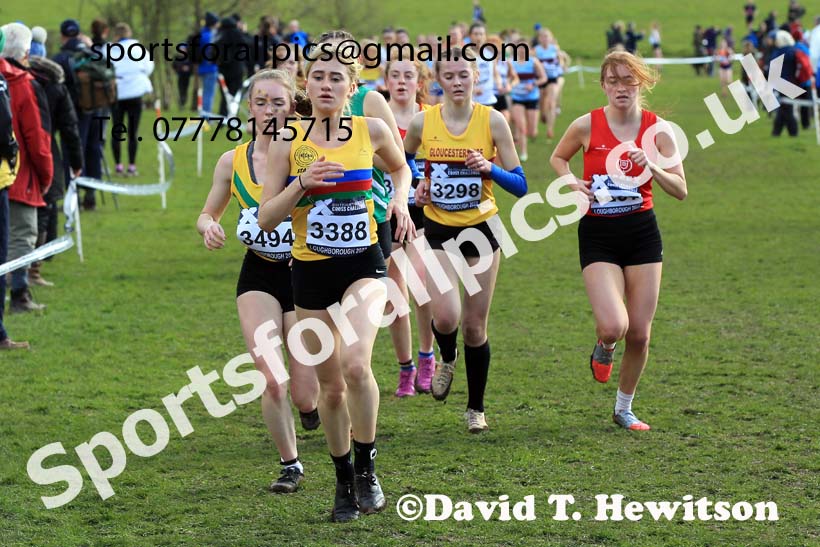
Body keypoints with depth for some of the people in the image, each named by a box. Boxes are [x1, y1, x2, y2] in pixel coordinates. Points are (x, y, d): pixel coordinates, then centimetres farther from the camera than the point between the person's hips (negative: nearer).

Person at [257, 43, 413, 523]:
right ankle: (344, 481, 27)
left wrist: (401, 203, 3)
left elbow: (400, 166, 21)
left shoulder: (372, 131, -2)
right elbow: (266, 219, -4)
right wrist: (302, 183, -18)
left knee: (356, 365, -25)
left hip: (364, 266, -1)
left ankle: (367, 468, -7)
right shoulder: (289, 144, -3)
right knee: (331, 385, 7)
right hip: (311, 272, 1)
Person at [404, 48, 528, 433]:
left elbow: (520, 185, -6)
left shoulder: (492, 121, -8)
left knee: (475, 325, 4)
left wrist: (489, 168, -23)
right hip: (438, 231, 0)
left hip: (481, 231, 0)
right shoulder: (422, 123, -4)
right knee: (446, 315, -19)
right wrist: (414, 187, -3)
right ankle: (447, 358, 18)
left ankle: (476, 408, 22)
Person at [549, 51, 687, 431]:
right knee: (613, 327, -20)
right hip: (598, 235, -2)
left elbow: (680, 190, -2)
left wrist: (651, 167, -20)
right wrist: (573, 183, -6)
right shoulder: (587, 126, -6)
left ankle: (624, 408, 26)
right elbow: (558, 158, 14)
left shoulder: (656, 128, -3)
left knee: (639, 334, 3)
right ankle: (604, 350, 19)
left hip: (642, 232, 2)